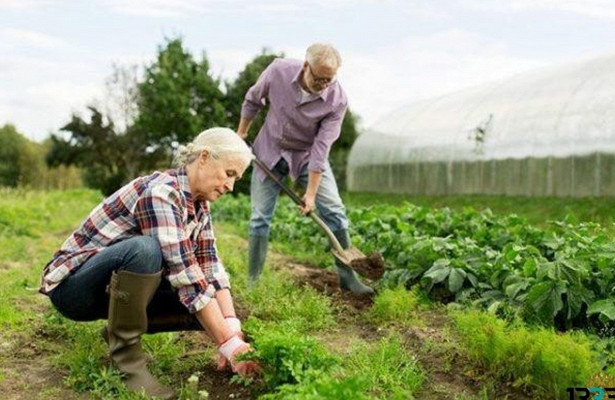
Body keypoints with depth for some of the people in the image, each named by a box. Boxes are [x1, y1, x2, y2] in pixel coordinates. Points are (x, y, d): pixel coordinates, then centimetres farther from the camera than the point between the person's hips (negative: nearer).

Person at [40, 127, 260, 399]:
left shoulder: (198, 202, 0)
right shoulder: (159, 193, -27)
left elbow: (210, 267, -6)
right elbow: (185, 276, -33)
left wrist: (232, 326, -20)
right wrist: (227, 343, -33)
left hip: (115, 287, 8)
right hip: (73, 286, -8)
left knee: (209, 308, -8)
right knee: (144, 248, -38)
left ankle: (121, 327, 10)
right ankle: (126, 353, -18)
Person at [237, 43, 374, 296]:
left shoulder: (337, 100, -25)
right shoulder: (278, 71, -22)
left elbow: (321, 147, -24)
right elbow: (253, 100, -1)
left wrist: (311, 193, -23)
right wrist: (241, 133, 7)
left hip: (307, 154, 0)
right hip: (270, 150, 1)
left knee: (334, 210, -10)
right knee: (260, 216, -1)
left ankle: (347, 276, 0)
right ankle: (253, 280, 10)